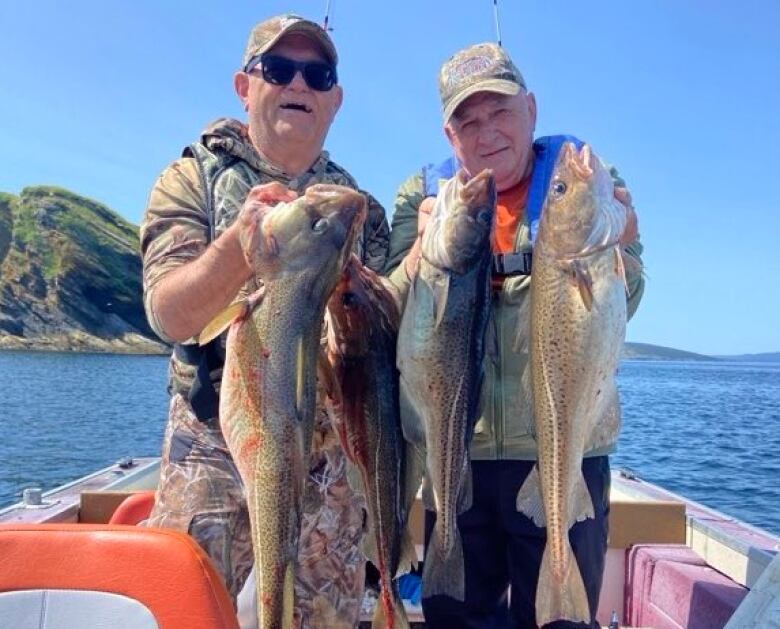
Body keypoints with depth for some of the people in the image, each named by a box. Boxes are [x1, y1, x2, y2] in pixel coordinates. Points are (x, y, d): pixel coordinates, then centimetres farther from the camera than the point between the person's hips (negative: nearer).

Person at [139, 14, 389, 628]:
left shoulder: (358, 206, 7)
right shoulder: (191, 180, 0)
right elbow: (169, 315, -14)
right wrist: (240, 241, -31)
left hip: (330, 456, 3)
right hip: (213, 448, -2)